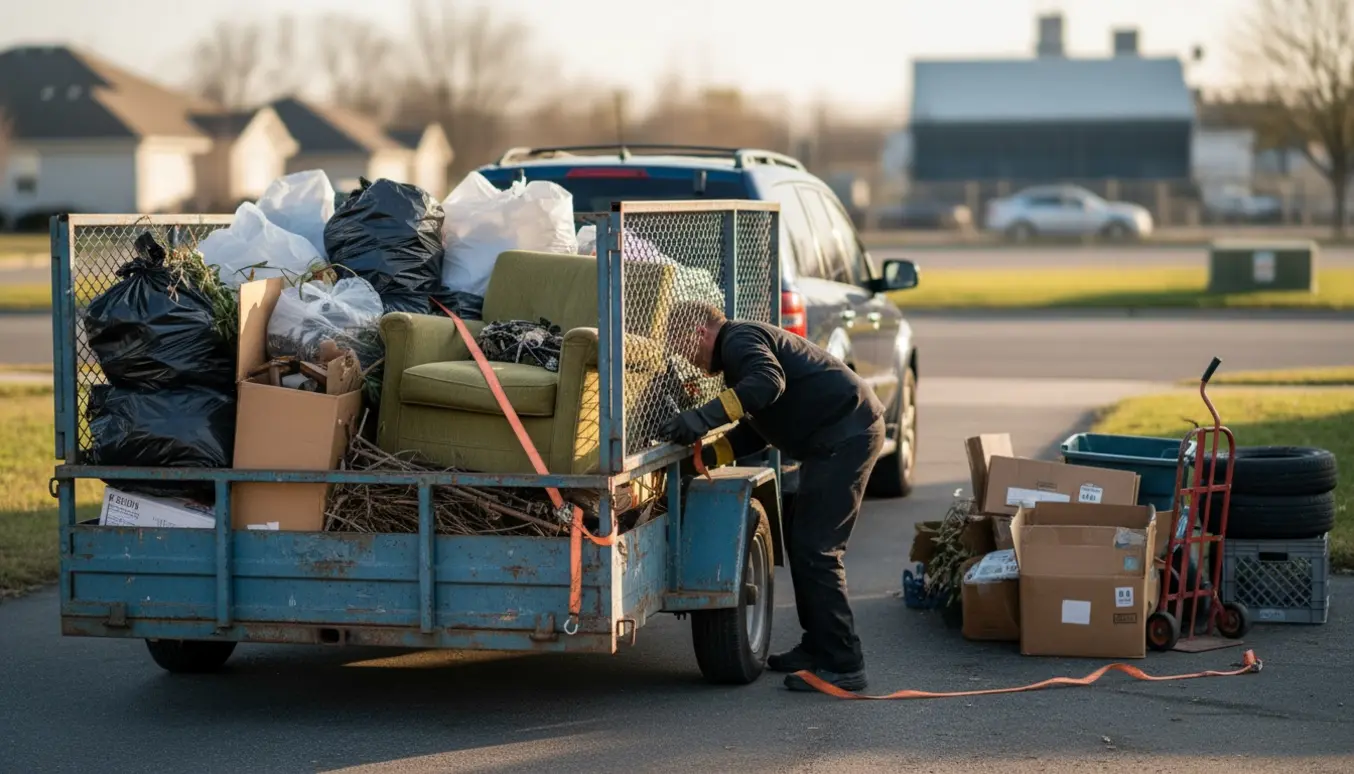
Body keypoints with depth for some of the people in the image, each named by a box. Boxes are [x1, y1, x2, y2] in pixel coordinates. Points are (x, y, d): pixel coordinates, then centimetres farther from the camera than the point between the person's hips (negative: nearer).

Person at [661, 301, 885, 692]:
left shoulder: (739, 340, -9)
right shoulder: (742, 346, 25)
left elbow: (769, 380, -31)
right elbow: (755, 431, 24)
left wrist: (705, 416, -36)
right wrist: (706, 455, 12)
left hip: (845, 434, -11)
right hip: (845, 435, 11)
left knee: (814, 548, -12)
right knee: (800, 537, 19)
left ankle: (842, 665, -11)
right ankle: (818, 647, 27)